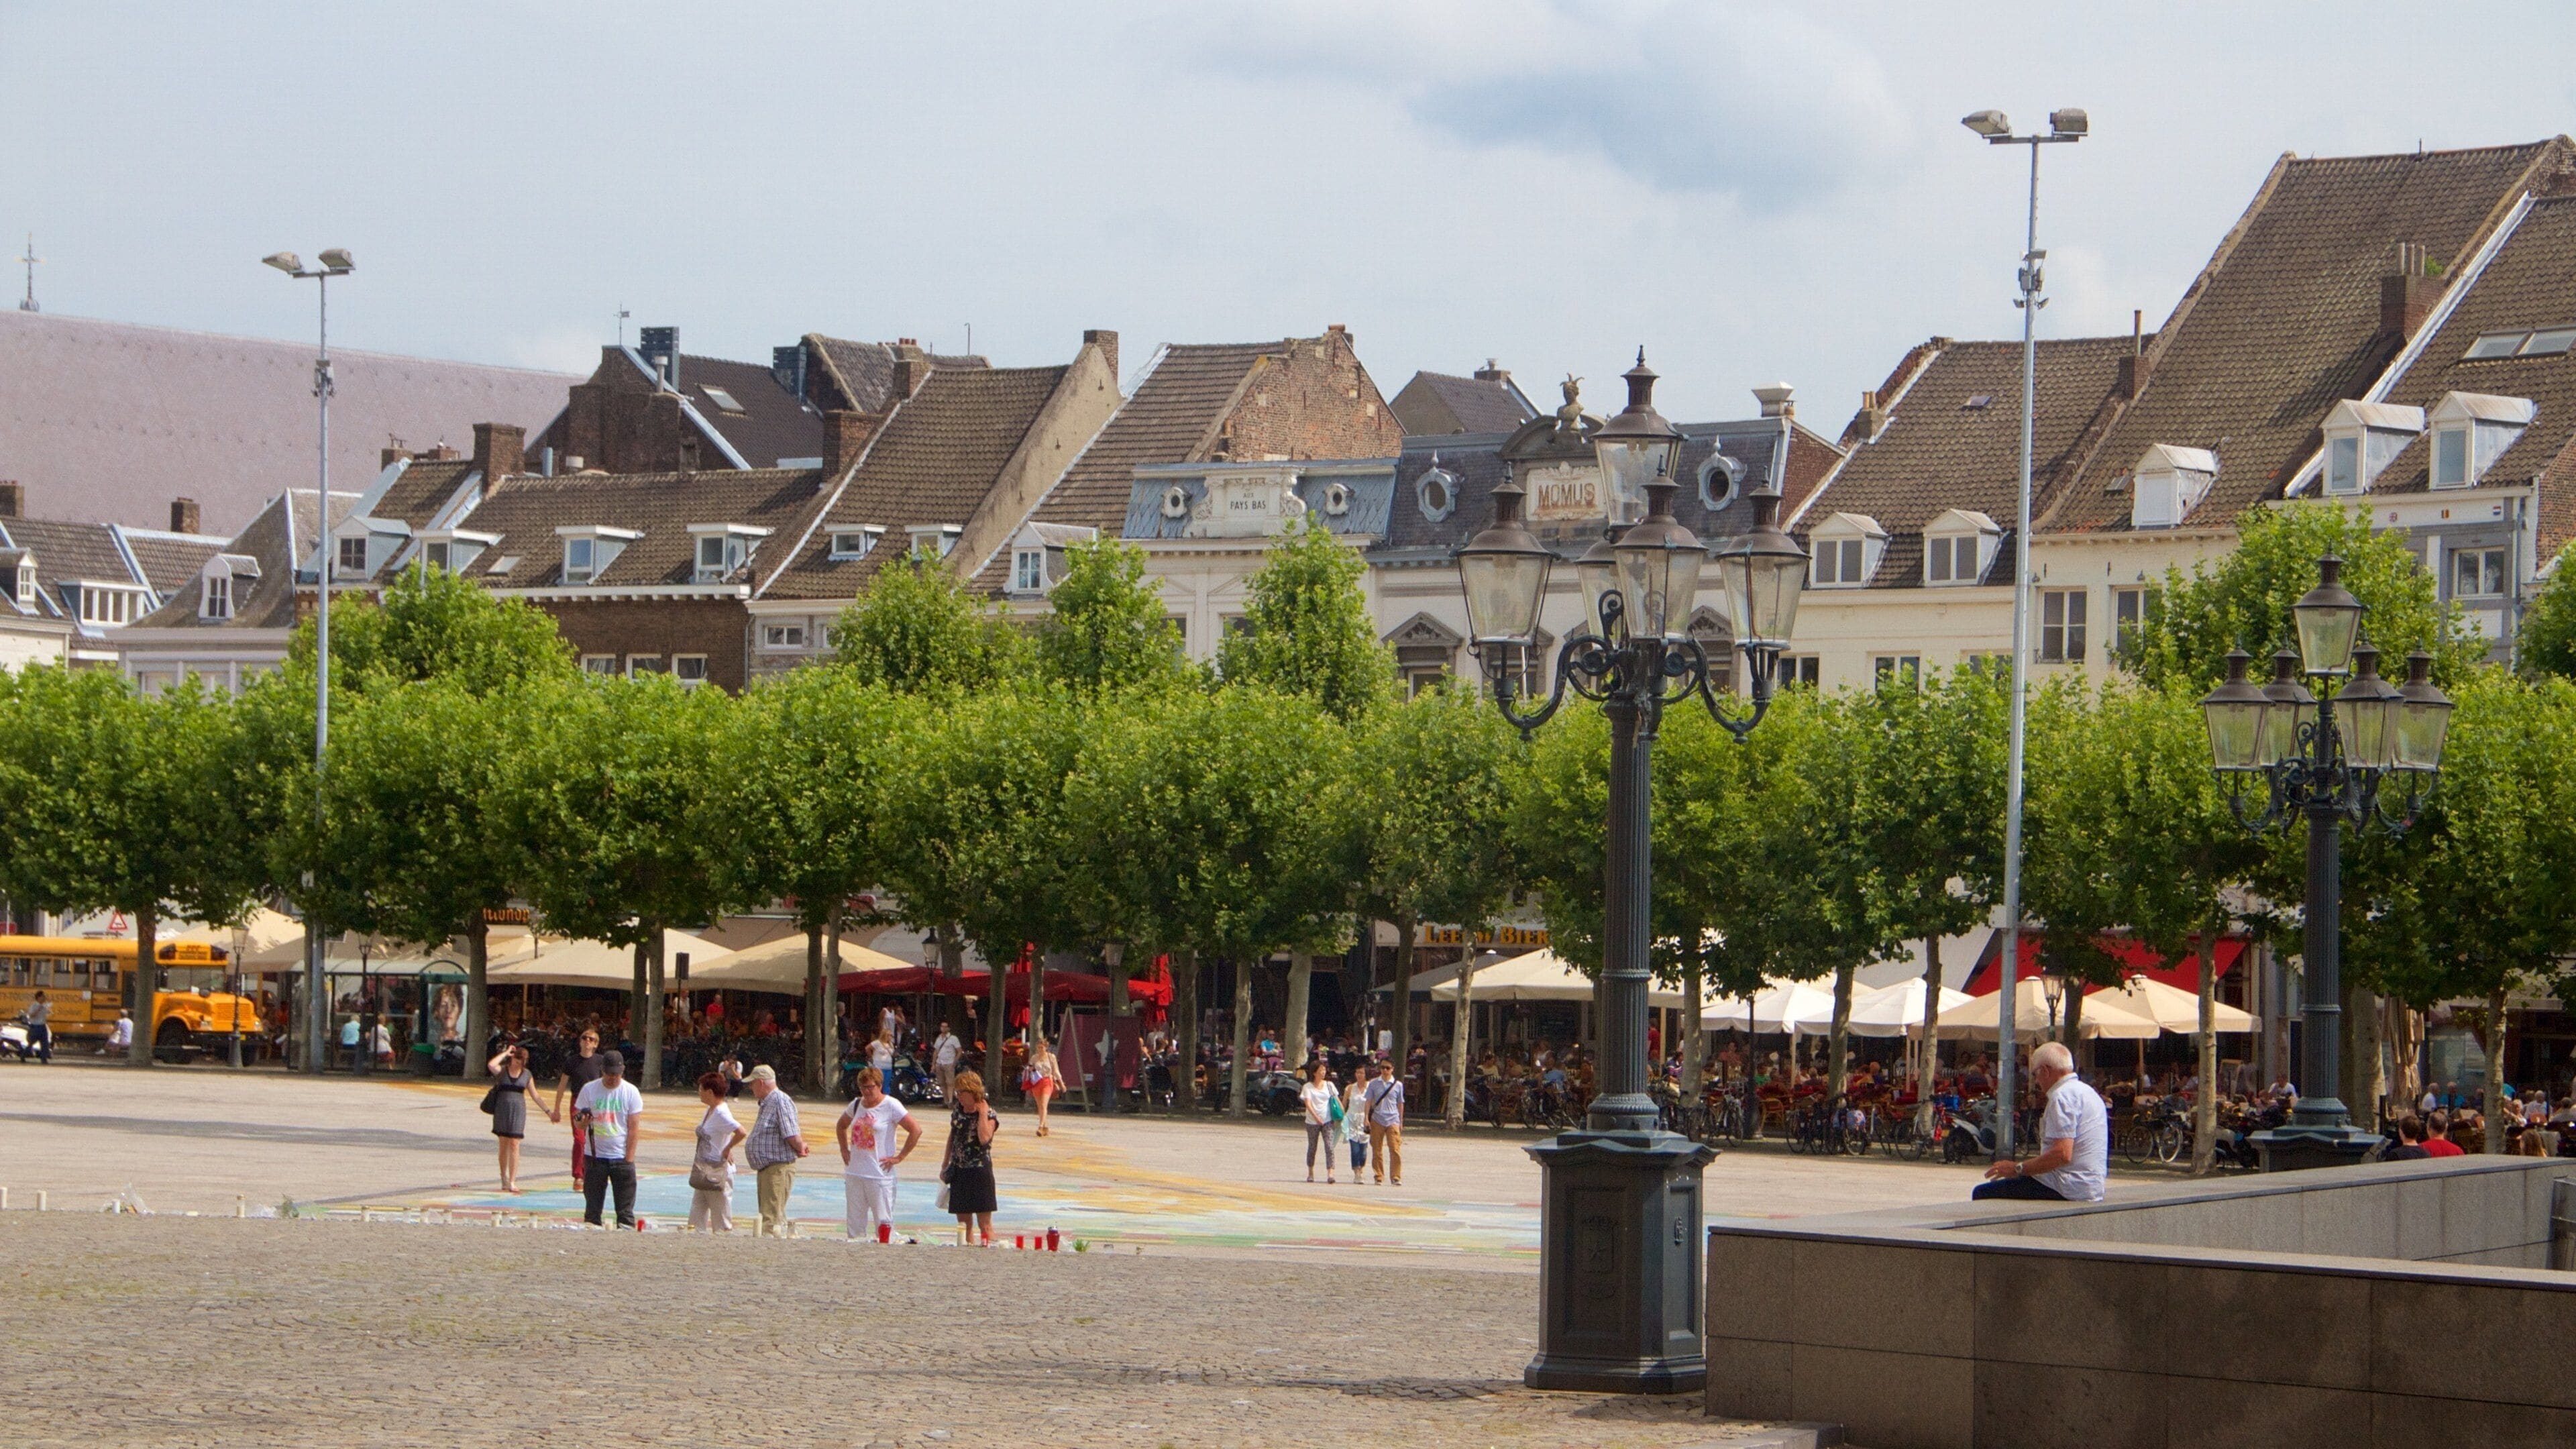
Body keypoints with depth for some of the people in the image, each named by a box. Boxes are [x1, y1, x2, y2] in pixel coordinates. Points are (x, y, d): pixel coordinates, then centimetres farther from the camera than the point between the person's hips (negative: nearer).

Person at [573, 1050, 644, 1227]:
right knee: (592, 1208, 5)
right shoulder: (589, 1090, 1)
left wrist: (629, 1158, -7)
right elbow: (578, 1123, 3)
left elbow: (634, 1127, -2)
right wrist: (582, 1122, -23)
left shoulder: (631, 1092, -1)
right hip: (596, 1157, 1)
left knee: (625, 1209, 0)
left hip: (622, 1158, -1)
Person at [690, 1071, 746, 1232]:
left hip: (718, 1173, -10)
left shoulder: (721, 1114, -20)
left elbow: (741, 1133, -33)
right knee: (697, 1220, 11)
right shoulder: (710, 1111, 9)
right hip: (703, 1173, 10)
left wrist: (727, 1149, -20)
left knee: (721, 1222, -1)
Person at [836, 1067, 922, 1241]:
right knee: (855, 1221, 7)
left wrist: (899, 1157, -11)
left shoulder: (891, 1106, -7)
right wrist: (844, 1150, 17)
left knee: (883, 1220, -6)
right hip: (854, 1173, 6)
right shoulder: (856, 1106, 11)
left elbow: (916, 1130, -11)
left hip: (880, 1174, -6)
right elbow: (841, 1126, 30)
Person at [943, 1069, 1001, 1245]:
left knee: (984, 1223, -5)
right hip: (959, 1171, 6)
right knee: (963, 1222, 10)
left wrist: (982, 1113, -20)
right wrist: (946, 1163, 20)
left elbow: (984, 1138, -26)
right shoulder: (958, 1111, 8)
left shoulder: (989, 1114, -9)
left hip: (979, 1171, -6)